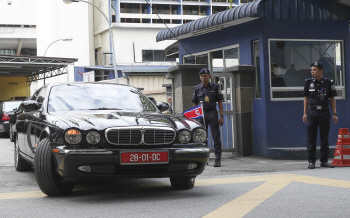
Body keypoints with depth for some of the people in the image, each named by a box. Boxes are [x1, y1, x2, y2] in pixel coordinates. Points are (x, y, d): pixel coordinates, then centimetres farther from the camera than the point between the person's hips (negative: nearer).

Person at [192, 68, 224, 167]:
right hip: (201, 114, 2)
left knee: (216, 136, -4)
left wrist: (221, 116, -2)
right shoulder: (197, 88, 8)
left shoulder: (215, 87, 4)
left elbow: (220, 102, 5)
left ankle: (218, 159, -3)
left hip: (212, 113, -2)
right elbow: (195, 103, 12)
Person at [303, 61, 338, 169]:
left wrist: (334, 113, -1)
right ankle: (311, 161, 6)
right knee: (311, 138, 0)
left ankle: (324, 160, 11)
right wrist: (305, 113, 5)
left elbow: (332, 99, 6)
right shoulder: (309, 82, 5)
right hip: (312, 112, 1)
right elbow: (306, 98, 11)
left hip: (324, 113, -1)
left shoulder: (328, 83, 1)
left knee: (324, 138, 4)